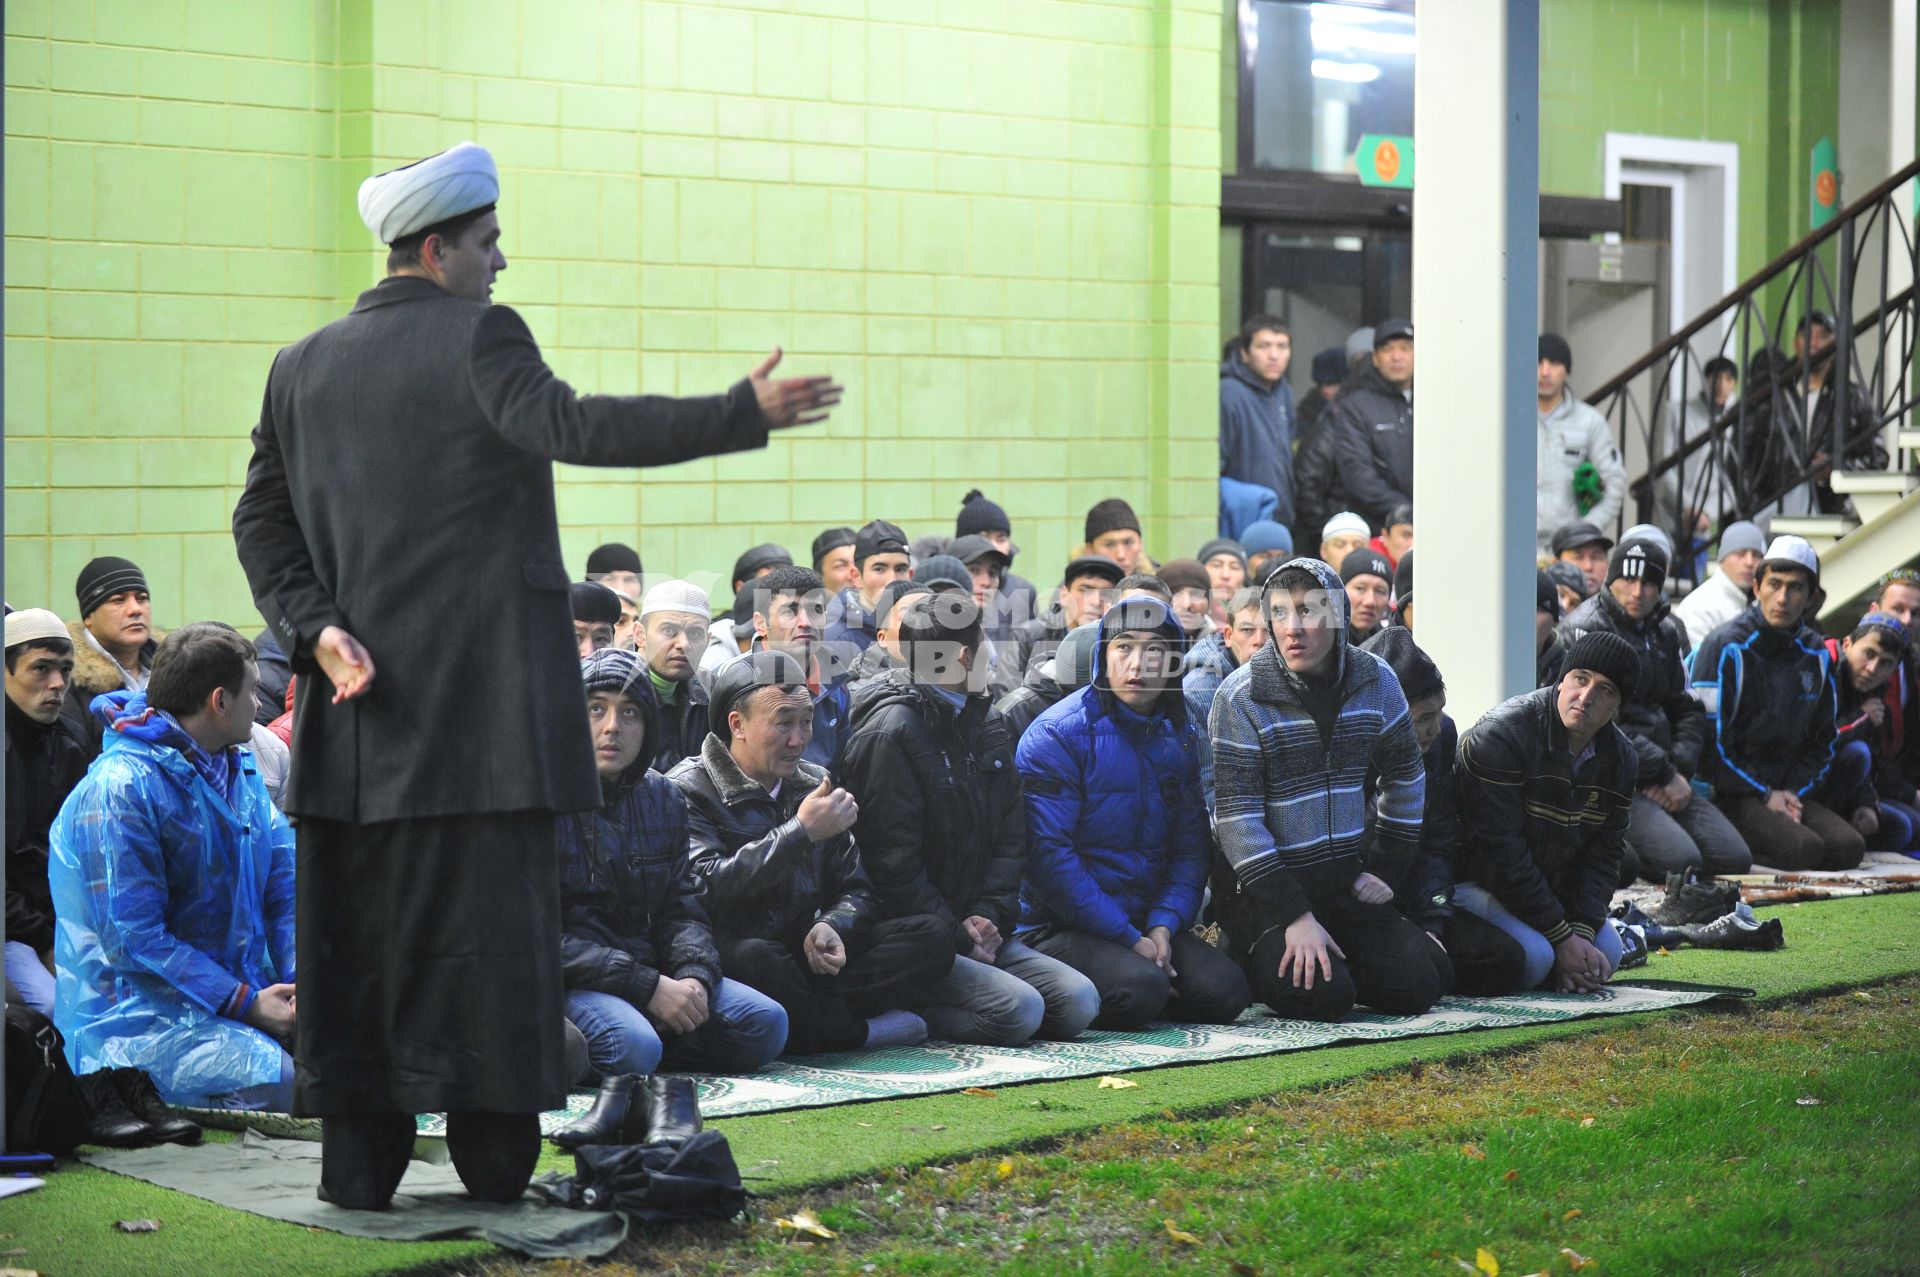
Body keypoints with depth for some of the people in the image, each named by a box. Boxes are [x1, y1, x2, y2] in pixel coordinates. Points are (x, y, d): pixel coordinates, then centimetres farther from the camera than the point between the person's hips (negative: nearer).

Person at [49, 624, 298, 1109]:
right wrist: (245, 1004, -20)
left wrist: (303, 976, -8)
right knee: (283, 1083, -31)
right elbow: (132, 940, -18)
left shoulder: (241, 771, 14)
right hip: (139, 1016, -7)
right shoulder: (118, 789, -14)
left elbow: (285, 886, 12)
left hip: (246, 993, 7)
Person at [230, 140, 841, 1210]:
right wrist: (743, 414, -26)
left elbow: (261, 519, 9)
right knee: (485, 924, 0)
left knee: (353, 932, 8)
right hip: (478, 706, -6)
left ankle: (359, 1161, 9)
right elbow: (565, 425, -23)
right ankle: (496, 1161, 3)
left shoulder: (302, 367, 13)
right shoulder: (480, 336, -7)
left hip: (357, 711, 6)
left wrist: (317, 629, 1)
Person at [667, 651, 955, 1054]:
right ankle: (856, 1030, -16)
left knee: (932, 936, -10)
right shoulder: (689, 789, -5)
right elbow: (706, 888, -22)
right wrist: (801, 832, -20)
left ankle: (812, 1020, -25)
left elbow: (856, 889, 14)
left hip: (806, 956, 6)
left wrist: (832, 926, -11)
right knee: (752, 957, -41)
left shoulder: (814, 786, 15)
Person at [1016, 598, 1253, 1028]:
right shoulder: (1058, 734, -11)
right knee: (1139, 991, -31)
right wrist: (1128, 940, -19)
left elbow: (1190, 847, 9)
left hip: (1148, 924, 6)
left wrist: (1163, 927, -10)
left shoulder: (1179, 738, 10)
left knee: (1225, 992, -16)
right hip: (1058, 926, -6)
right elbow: (1048, 853, -17)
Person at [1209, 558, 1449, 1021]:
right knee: (1321, 996, -23)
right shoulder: (1240, 697, -15)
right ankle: (1253, 956, 8)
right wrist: (1295, 917, -22)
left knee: (1414, 987, -10)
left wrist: (1386, 871, 7)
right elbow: (1237, 818, -17)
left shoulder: (1375, 680, -1)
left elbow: (1404, 779, 14)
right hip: (1263, 885, -4)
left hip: (1345, 878, 4)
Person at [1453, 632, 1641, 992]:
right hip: (1474, 879, -8)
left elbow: (1602, 858, -1)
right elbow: (1500, 851, -27)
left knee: (1606, 957, -3)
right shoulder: (1502, 733, -26)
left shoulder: (1619, 757, -2)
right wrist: (1562, 938, -25)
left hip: (1552, 888, 8)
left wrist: (1581, 933, -18)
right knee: (1534, 959, -27)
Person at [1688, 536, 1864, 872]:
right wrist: (1765, 796, -12)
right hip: (1728, 793, -7)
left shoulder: (1817, 655, 10)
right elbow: (1709, 738, -13)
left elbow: (1822, 740, 16)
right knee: (1804, 849, -29)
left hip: (1786, 790, 7)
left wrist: (1793, 793, -1)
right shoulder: (1726, 647, -10)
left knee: (1849, 847, -16)